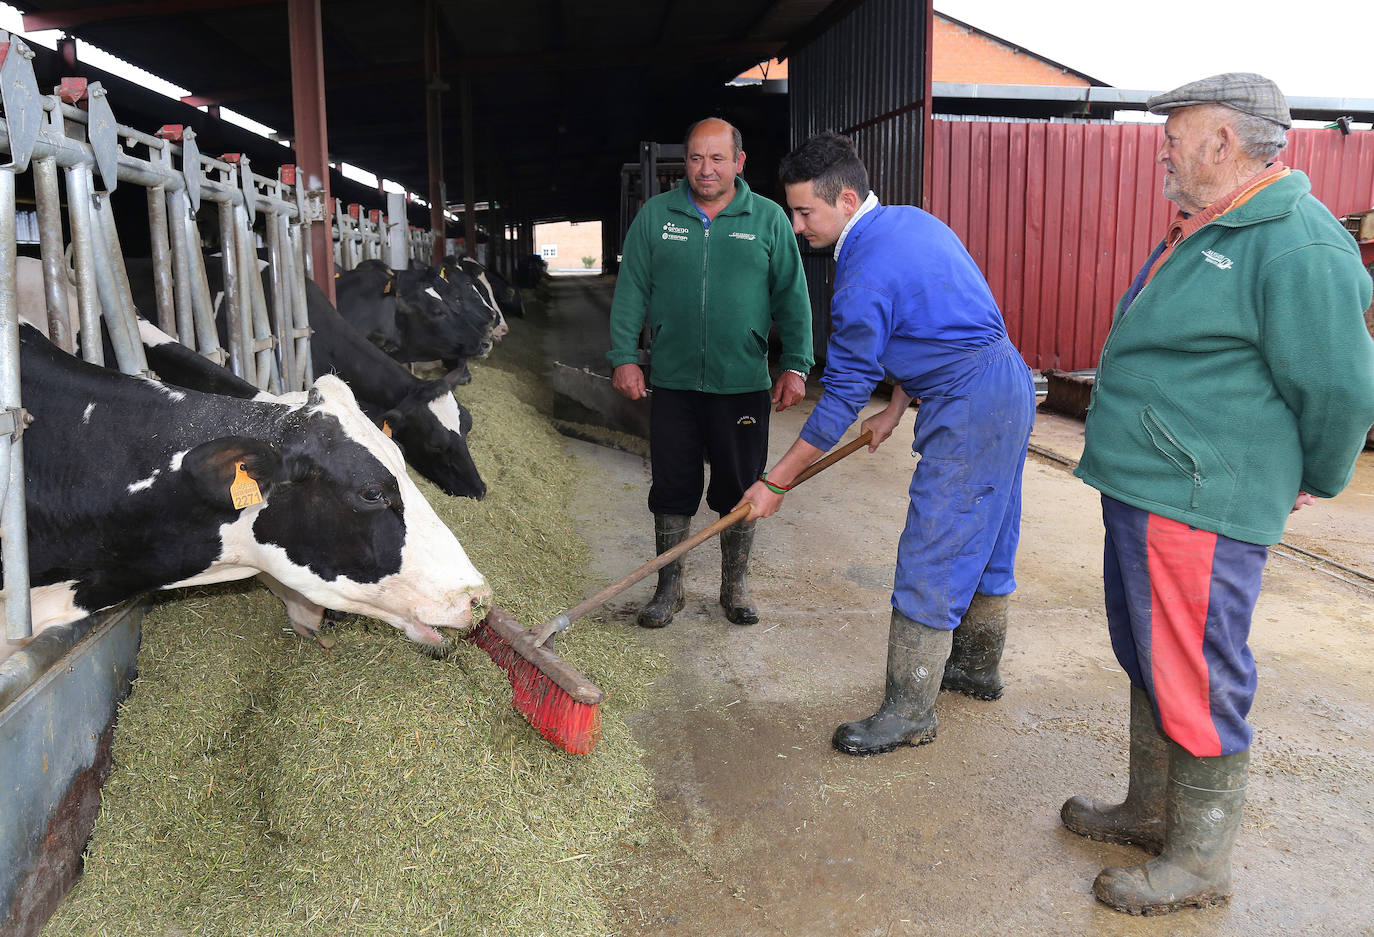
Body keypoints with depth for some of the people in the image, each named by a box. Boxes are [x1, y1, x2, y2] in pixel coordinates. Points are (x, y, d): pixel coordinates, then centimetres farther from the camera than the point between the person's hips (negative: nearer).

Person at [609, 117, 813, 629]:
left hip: (743, 384, 0)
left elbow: (791, 298, 5)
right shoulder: (655, 215, 5)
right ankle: (669, 586, 23)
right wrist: (624, 356, -2)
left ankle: (735, 585, 26)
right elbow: (631, 290, 6)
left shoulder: (769, 219, 4)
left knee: (740, 489, 8)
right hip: (672, 381, 1)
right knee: (672, 487, 7)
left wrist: (795, 366, 0)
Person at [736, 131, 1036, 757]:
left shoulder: (866, 276, -19)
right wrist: (896, 408, 19)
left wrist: (777, 482, -8)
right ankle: (977, 666, 37)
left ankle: (910, 711, 5)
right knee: (984, 539, 20)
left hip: (968, 411, -10)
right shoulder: (911, 220, 10)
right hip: (1009, 384, 10)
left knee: (930, 559, -4)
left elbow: (842, 397, -16)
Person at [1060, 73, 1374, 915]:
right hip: (1144, 491, 10)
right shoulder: (1207, 230, 15)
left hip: (1199, 507, -10)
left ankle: (1200, 861, 19)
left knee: (1197, 682, 1)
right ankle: (1152, 811, 37)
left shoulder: (1298, 247, -18)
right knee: (1150, 661, 20)